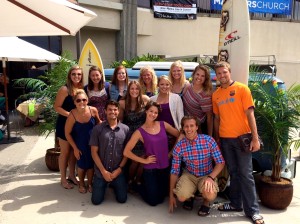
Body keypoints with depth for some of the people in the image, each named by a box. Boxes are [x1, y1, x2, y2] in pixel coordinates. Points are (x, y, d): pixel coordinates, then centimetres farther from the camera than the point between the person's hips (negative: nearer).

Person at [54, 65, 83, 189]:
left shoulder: (81, 88, 3)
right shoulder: (64, 89, -15)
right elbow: (57, 107, -16)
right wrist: (70, 114, -25)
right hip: (64, 124, -6)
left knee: (74, 151, 15)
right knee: (65, 152, 4)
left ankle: (72, 175, 30)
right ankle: (63, 179, 18)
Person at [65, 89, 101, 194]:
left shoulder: (93, 110, -18)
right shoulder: (72, 115, -24)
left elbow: (98, 122, 5)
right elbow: (67, 133, -12)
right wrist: (75, 148, -9)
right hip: (80, 145, -2)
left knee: (91, 164, 12)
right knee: (82, 165, 12)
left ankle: (89, 183, 39)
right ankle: (81, 183, 41)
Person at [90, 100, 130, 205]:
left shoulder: (125, 129, -3)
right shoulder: (97, 129, -6)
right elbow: (94, 152, -5)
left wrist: (119, 169, -8)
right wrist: (103, 171, -10)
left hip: (118, 172, 1)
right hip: (101, 172, 0)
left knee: (122, 199, 4)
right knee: (96, 200, 4)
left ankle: (114, 185, 36)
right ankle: (105, 185, 36)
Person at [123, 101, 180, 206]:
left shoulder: (163, 125, -3)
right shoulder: (140, 132, -11)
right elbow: (126, 152, -13)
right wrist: (144, 160, -11)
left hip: (165, 167, 4)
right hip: (150, 169, -4)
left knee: (161, 197, 19)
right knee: (153, 201, 5)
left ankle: (146, 184, 44)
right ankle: (140, 185, 31)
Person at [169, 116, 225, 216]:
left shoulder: (209, 140, -17)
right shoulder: (179, 146, -13)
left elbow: (220, 162, -10)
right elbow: (174, 171, -5)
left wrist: (211, 177, -28)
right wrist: (171, 195, -2)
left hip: (207, 175, -1)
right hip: (189, 175, 1)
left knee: (210, 195, -31)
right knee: (181, 197, -27)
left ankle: (206, 202, 9)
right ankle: (189, 197, 13)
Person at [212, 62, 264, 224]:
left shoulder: (242, 89, -4)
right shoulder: (216, 94, 8)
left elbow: (250, 113, -8)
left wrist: (255, 138, -13)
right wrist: (217, 139, 13)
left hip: (242, 137, -4)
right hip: (225, 139, 4)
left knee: (246, 174, -1)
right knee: (233, 172, 14)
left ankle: (253, 210, 8)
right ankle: (236, 203, 27)